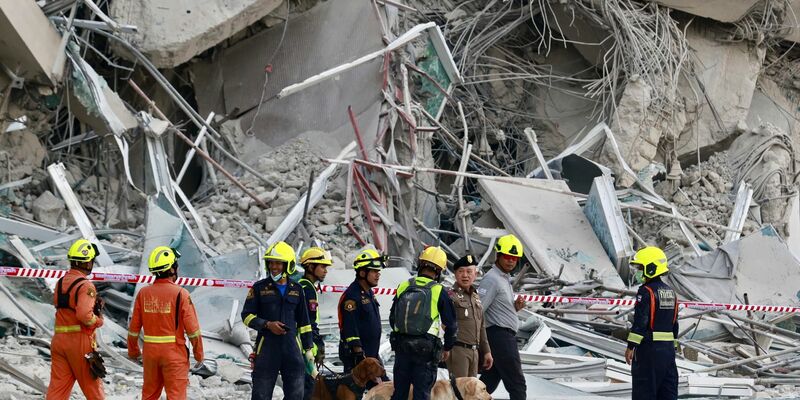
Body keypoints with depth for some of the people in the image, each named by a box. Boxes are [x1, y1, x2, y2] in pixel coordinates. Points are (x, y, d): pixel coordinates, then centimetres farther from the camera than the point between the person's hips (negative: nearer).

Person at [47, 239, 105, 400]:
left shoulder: (60, 282, 10)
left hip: (59, 338, 6)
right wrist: (98, 321, -6)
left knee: (57, 386, 3)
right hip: (80, 339, -6)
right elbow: (84, 315, -26)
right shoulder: (86, 286, -14)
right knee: (92, 386, 9)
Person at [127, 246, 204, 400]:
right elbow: (192, 329, -10)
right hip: (174, 353, -4)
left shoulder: (143, 293, 0)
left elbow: (134, 327, 6)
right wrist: (199, 354, 2)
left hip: (150, 352, 4)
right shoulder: (180, 294, -12)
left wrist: (133, 351, 21)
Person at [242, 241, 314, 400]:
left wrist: (308, 348, 12)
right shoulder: (260, 287, 2)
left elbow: (303, 322, 16)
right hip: (267, 347, -3)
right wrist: (267, 325, -14)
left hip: (291, 346, 3)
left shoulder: (296, 289, 11)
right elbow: (247, 316, 2)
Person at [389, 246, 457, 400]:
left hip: (401, 347, 4)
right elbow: (451, 324, -3)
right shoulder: (439, 291, -9)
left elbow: (392, 318, 12)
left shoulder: (403, 287, 2)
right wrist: (447, 348, 12)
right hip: (427, 350, -3)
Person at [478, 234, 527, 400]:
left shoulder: (505, 278, 20)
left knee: (490, 381, 11)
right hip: (500, 335, -10)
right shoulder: (492, 279, -12)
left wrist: (515, 306, 6)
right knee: (517, 384, -8)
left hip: (505, 336, 10)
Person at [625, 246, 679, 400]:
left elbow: (640, 322, -17)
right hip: (668, 347, 8)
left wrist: (631, 347, -13)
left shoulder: (646, 292, -12)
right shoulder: (670, 292, 13)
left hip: (649, 347, -8)